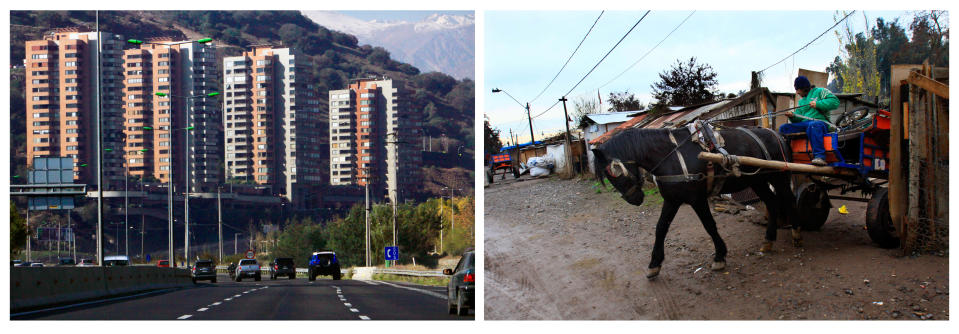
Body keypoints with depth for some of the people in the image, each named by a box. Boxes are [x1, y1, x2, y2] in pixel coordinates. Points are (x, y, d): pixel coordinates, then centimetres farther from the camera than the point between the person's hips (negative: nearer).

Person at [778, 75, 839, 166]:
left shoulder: (820, 91, 8)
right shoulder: (801, 101, 30)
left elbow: (835, 102, -6)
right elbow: (799, 117, 22)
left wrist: (818, 104, -12)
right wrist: (793, 116, 0)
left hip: (820, 121, -7)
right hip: (804, 123, 7)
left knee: (812, 126, -42)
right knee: (783, 128, -11)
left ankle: (819, 156, -50)